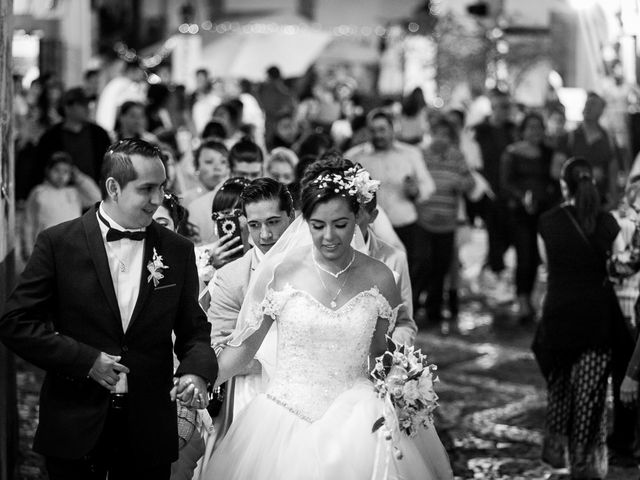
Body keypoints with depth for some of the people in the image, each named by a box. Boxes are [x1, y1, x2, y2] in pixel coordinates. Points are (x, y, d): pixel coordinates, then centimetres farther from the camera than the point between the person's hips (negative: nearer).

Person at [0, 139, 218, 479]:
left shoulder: (178, 250, 4)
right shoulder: (58, 243, -5)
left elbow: (194, 330, 8)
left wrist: (196, 372, -14)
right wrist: (85, 360, -14)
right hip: (74, 426, -2)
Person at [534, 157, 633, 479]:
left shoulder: (548, 222, -8)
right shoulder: (607, 223, -8)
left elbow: (547, 262, 4)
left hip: (558, 313, 1)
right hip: (599, 316, -1)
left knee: (559, 384, 22)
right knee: (591, 389, 8)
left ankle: (556, 450, 29)